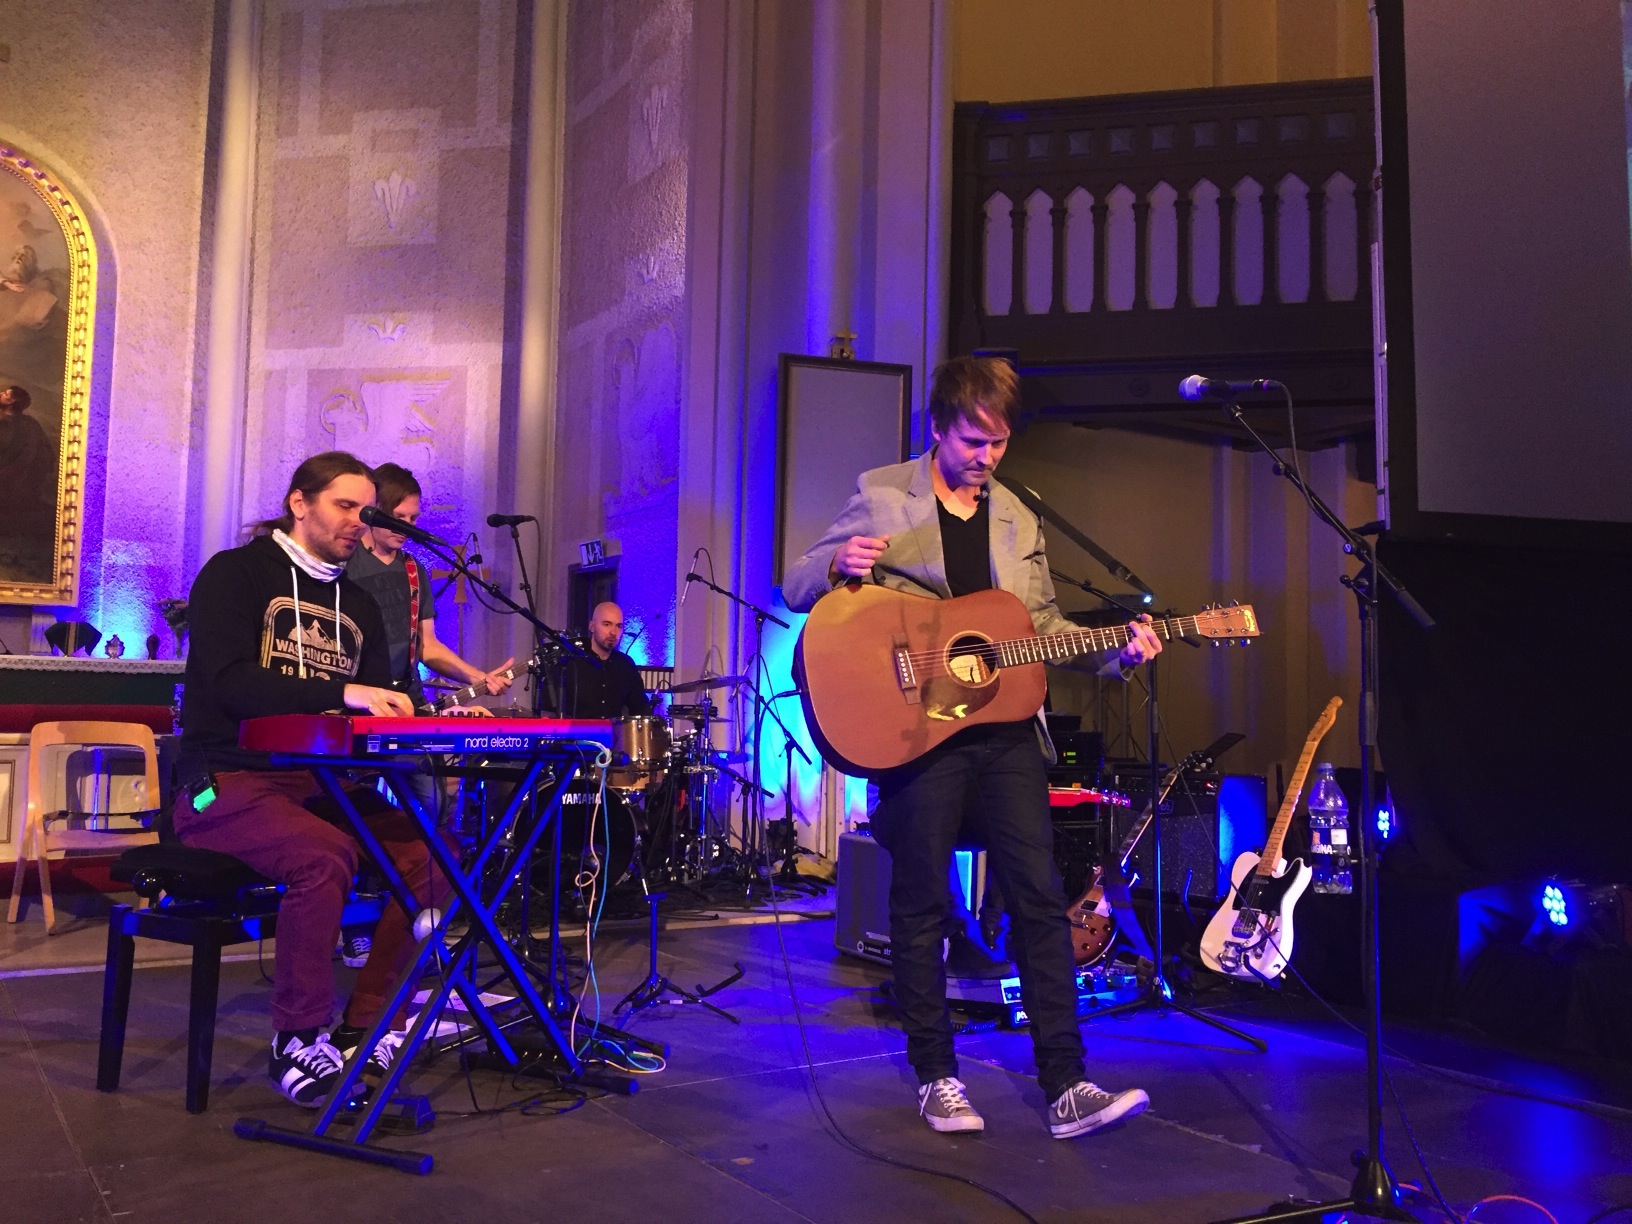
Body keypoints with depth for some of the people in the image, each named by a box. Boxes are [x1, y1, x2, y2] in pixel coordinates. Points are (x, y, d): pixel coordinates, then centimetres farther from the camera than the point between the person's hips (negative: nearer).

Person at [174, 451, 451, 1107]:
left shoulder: (358, 604, 18)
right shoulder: (235, 574, -1)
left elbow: (379, 707, 14)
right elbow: (230, 682, -17)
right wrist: (340, 694, -28)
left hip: (321, 782, 6)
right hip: (230, 782, -6)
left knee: (434, 850, -17)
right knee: (326, 855, -34)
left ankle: (367, 1028, -6)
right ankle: (299, 1040, -15)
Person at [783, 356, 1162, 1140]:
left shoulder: (1017, 517, 16)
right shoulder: (881, 494, 3)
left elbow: (1042, 624, 18)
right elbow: (798, 588, 2)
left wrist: (1115, 651, 1)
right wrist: (837, 562, -21)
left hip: (1004, 725, 4)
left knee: (1040, 897, 0)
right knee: (921, 904, 3)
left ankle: (1066, 1087, 6)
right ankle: (936, 1077, 18)